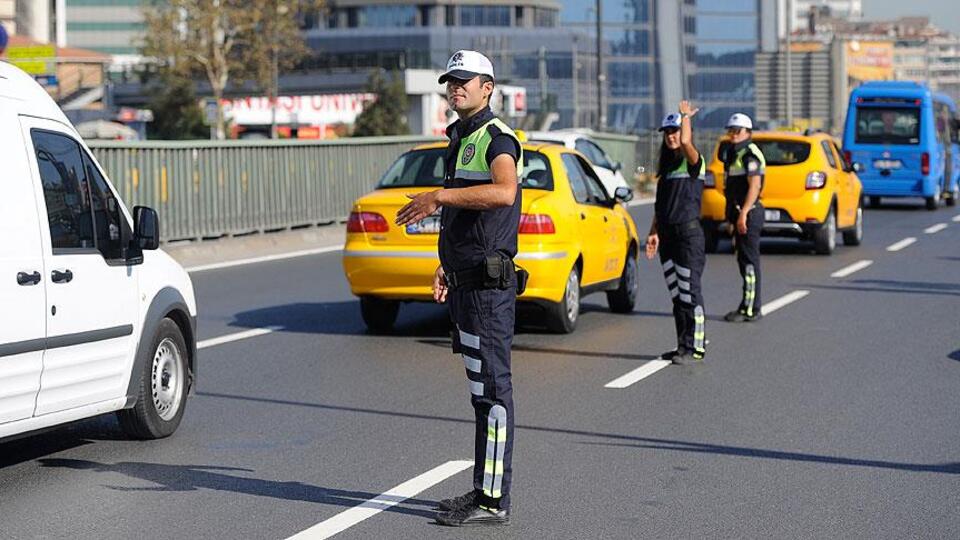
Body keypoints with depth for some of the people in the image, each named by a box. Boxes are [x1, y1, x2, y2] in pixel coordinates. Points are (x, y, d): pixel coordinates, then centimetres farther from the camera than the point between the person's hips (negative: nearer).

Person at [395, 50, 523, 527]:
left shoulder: (497, 138, -11)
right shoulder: (460, 139, 20)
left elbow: (503, 192, -33)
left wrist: (439, 197, -29)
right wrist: (446, 267, 23)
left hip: (489, 283, -10)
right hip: (465, 281, 10)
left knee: (491, 391, -8)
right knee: (482, 389, 13)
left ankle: (493, 500, -6)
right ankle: (484, 491, 18)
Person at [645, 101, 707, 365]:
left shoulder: (693, 162, -6)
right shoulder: (666, 166, 17)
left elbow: (685, 141, -29)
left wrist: (686, 116, -12)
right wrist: (654, 232, 10)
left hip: (689, 233, -8)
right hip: (667, 235, 8)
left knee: (690, 292, -8)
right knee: (676, 295, 10)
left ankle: (695, 348, -6)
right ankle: (684, 345, 16)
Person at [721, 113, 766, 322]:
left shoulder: (750, 154, -13)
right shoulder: (733, 154, 19)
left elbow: (754, 186, -22)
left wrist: (743, 213, -28)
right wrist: (732, 216, 23)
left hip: (749, 213, -10)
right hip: (739, 212, 10)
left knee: (749, 261, -9)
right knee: (743, 260, 12)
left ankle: (751, 309, -8)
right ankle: (748, 307, 17)